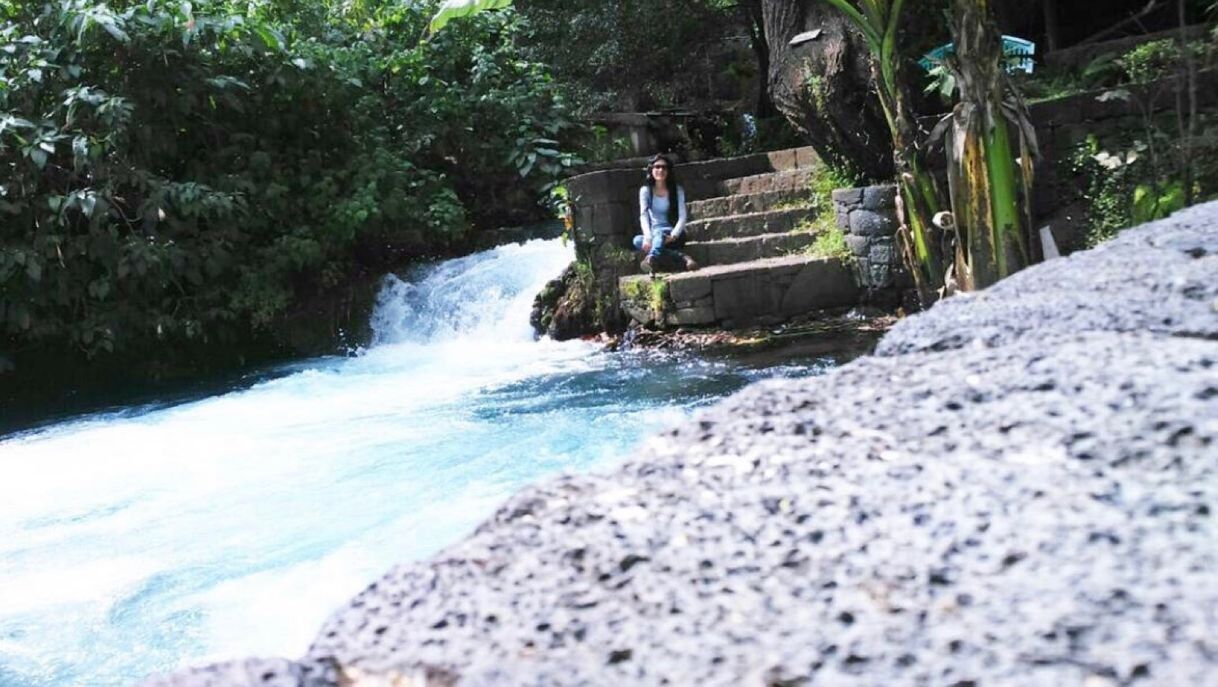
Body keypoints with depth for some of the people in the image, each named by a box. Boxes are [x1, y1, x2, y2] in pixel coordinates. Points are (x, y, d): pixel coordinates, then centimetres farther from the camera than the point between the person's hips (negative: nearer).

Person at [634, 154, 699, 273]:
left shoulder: (677, 190, -1)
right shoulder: (645, 190, 1)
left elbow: (682, 216, -10)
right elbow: (644, 215, -12)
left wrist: (673, 235, -30)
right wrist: (648, 237, -31)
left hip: (674, 234, -2)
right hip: (655, 233, 2)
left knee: (660, 233, -36)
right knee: (637, 240, -30)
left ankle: (651, 259, -70)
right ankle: (682, 258, -40)